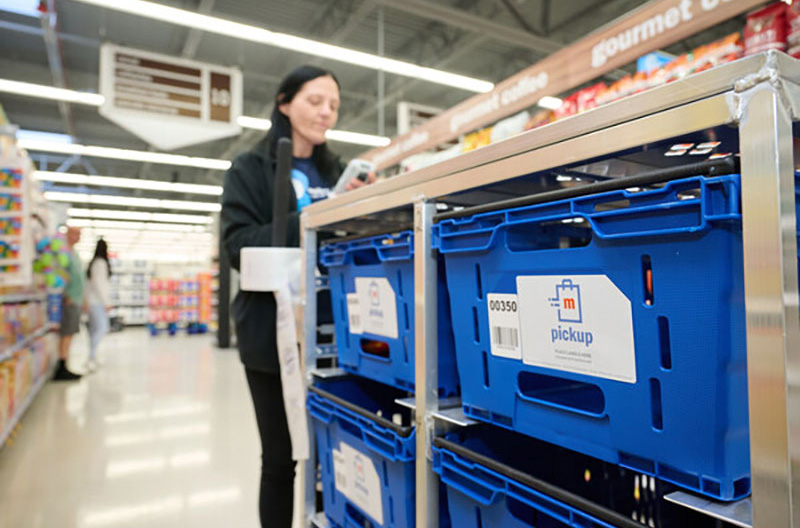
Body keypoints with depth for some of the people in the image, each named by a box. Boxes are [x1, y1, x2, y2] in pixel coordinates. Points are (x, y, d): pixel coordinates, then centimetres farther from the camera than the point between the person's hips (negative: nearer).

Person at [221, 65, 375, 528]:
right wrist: (312, 220, -24)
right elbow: (238, 244, -12)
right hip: (275, 333, -3)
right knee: (281, 458, 8)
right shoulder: (250, 169, 2)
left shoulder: (337, 172, 14)